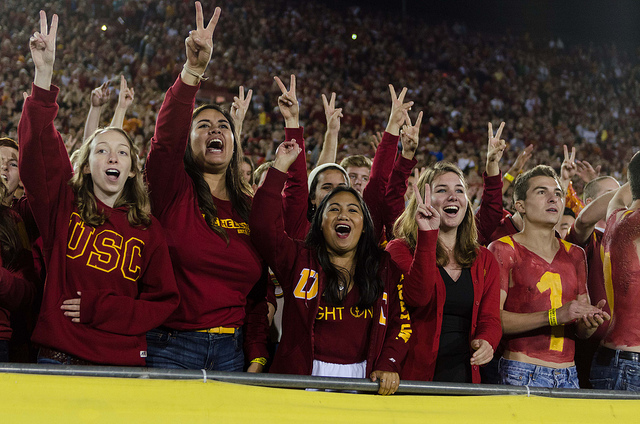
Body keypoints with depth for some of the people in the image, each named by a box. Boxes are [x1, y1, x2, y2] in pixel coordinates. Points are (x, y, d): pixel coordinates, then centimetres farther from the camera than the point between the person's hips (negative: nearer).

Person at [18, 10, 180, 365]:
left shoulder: (148, 230, 6)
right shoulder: (64, 206, 3)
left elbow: (164, 300, 6)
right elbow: (37, 151, -12)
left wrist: (99, 309, -8)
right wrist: (44, 73, -22)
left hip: (124, 360, 1)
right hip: (58, 357, -1)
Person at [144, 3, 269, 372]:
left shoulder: (251, 207, 11)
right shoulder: (174, 192, -1)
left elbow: (259, 290, 11)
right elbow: (166, 138, -21)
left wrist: (257, 359, 3)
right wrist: (193, 71, -34)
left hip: (230, 351, 4)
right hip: (171, 346, -4)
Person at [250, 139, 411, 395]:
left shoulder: (385, 269, 15)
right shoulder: (299, 260, 9)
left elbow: (401, 321, 12)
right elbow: (263, 225, -5)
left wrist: (388, 365, -4)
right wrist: (280, 167, -3)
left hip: (361, 380, 1)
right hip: (303, 378, -1)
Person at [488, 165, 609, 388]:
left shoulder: (574, 255, 16)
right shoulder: (504, 249, -1)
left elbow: (581, 331, 16)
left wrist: (590, 322, -8)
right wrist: (554, 316, -20)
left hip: (568, 375, 5)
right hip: (522, 374, -5)